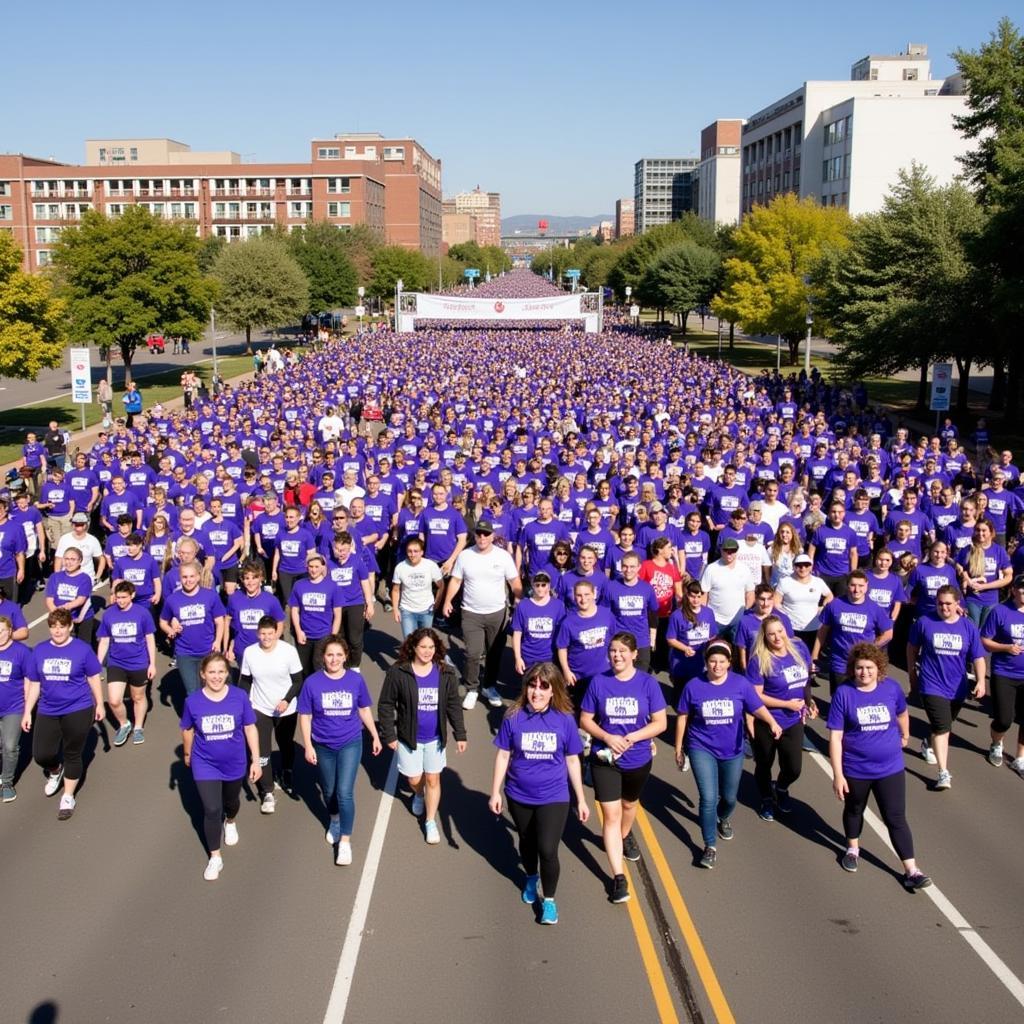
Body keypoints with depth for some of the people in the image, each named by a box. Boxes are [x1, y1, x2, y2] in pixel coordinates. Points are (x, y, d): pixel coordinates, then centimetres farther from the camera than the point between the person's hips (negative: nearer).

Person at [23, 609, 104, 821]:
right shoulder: (39, 650, 2)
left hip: (78, 710, -3)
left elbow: (93, 678, 2)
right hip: (48, 712, 3)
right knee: (41, 755, 2)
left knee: (72, 755, 6)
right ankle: (55, 771, 38)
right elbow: (34, 684, 8)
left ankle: (68, 798, 24)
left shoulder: (82, 648, -6)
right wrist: (27, 712, 8)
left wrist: (99, 704, 5)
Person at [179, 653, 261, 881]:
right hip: (205, 765, -1)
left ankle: (230, 822, 61)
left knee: (231, 801, 26)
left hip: (234, 763, 1)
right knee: (212, 810, -5)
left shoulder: (240, 696, -20)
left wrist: (255, 760, -6)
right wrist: (188, 754, 14)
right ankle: (215, 858, 14)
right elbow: (187, 730, 0)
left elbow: (250, 728, -9)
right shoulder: (193, 701, -18)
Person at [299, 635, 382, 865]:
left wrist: (375, 736, 10)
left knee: (344, 792, -10)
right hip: (323, 746, 1)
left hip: (350, 744, -1)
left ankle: (345, 841, 2)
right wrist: (308, 746, -9)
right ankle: (334, 820, 49)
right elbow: (305, 716, -5)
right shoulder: (313, 682, -12)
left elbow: (364, 710, 5)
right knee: (328, 791, 19)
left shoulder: (356, 680, -9)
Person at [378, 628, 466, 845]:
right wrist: (389, 735, -8)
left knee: (433, 779, 7)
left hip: (435, 738, 1)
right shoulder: (398, 673, -15)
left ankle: (431, 822, 23)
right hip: (409, 737, -1)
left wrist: (460, 734, -1)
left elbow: (453, 705, 1)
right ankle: (419, 795, 48)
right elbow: (385, 705, -7)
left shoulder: (446, 674, -8)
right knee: (414, 780, 12)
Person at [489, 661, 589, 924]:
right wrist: (495, 792, -1)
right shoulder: (513, 717, -12)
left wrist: (581, 799, 4)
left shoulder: (565, 720, -10)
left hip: (553, 797, -1)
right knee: (527, 843, 22)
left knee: (548, 850, -8)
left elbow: (572, 761, -1)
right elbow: (503, 756, -2)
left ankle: (549, 900, 17)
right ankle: (531, 879, 52)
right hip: (519, 796, 1)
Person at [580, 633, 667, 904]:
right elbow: (585, 720, -4)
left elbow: (660, 722, -9)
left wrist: (632, 737, -22)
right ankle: (618, 876, -1)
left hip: (638, 759, 1)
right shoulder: (599, 682, -10)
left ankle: (626, 836, 57)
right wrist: (608, 737, -21)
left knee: (629, 804, 25)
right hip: (604, 758, -1)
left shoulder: (647, 683, -11)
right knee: (611, 814, -5)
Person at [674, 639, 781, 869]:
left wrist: (772, 723, -34)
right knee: (708, 798, -12)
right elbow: (683, 717, -1)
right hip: (701, 749, -2)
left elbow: (758, 707, -12)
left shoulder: (740, 684, -11)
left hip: (732, 751, 2)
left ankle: (724, 818, 53)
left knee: (729, 797, 18)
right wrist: (678, 747, 4)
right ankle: (710, 847, 4)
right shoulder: (694, 686, -12)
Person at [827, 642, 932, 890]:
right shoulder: (844, 693, -17)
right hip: (856, 769, 0)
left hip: (890, 768, 1)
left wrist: (905, 735, 30)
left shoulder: (891, 687, -9)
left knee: (896, 819, 2)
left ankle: (911, 871, 9)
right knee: (854, 810, 23)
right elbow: (835, 737, -15)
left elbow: (902, 712, 14)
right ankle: (853, 848, 47)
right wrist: (837, 774, -17)